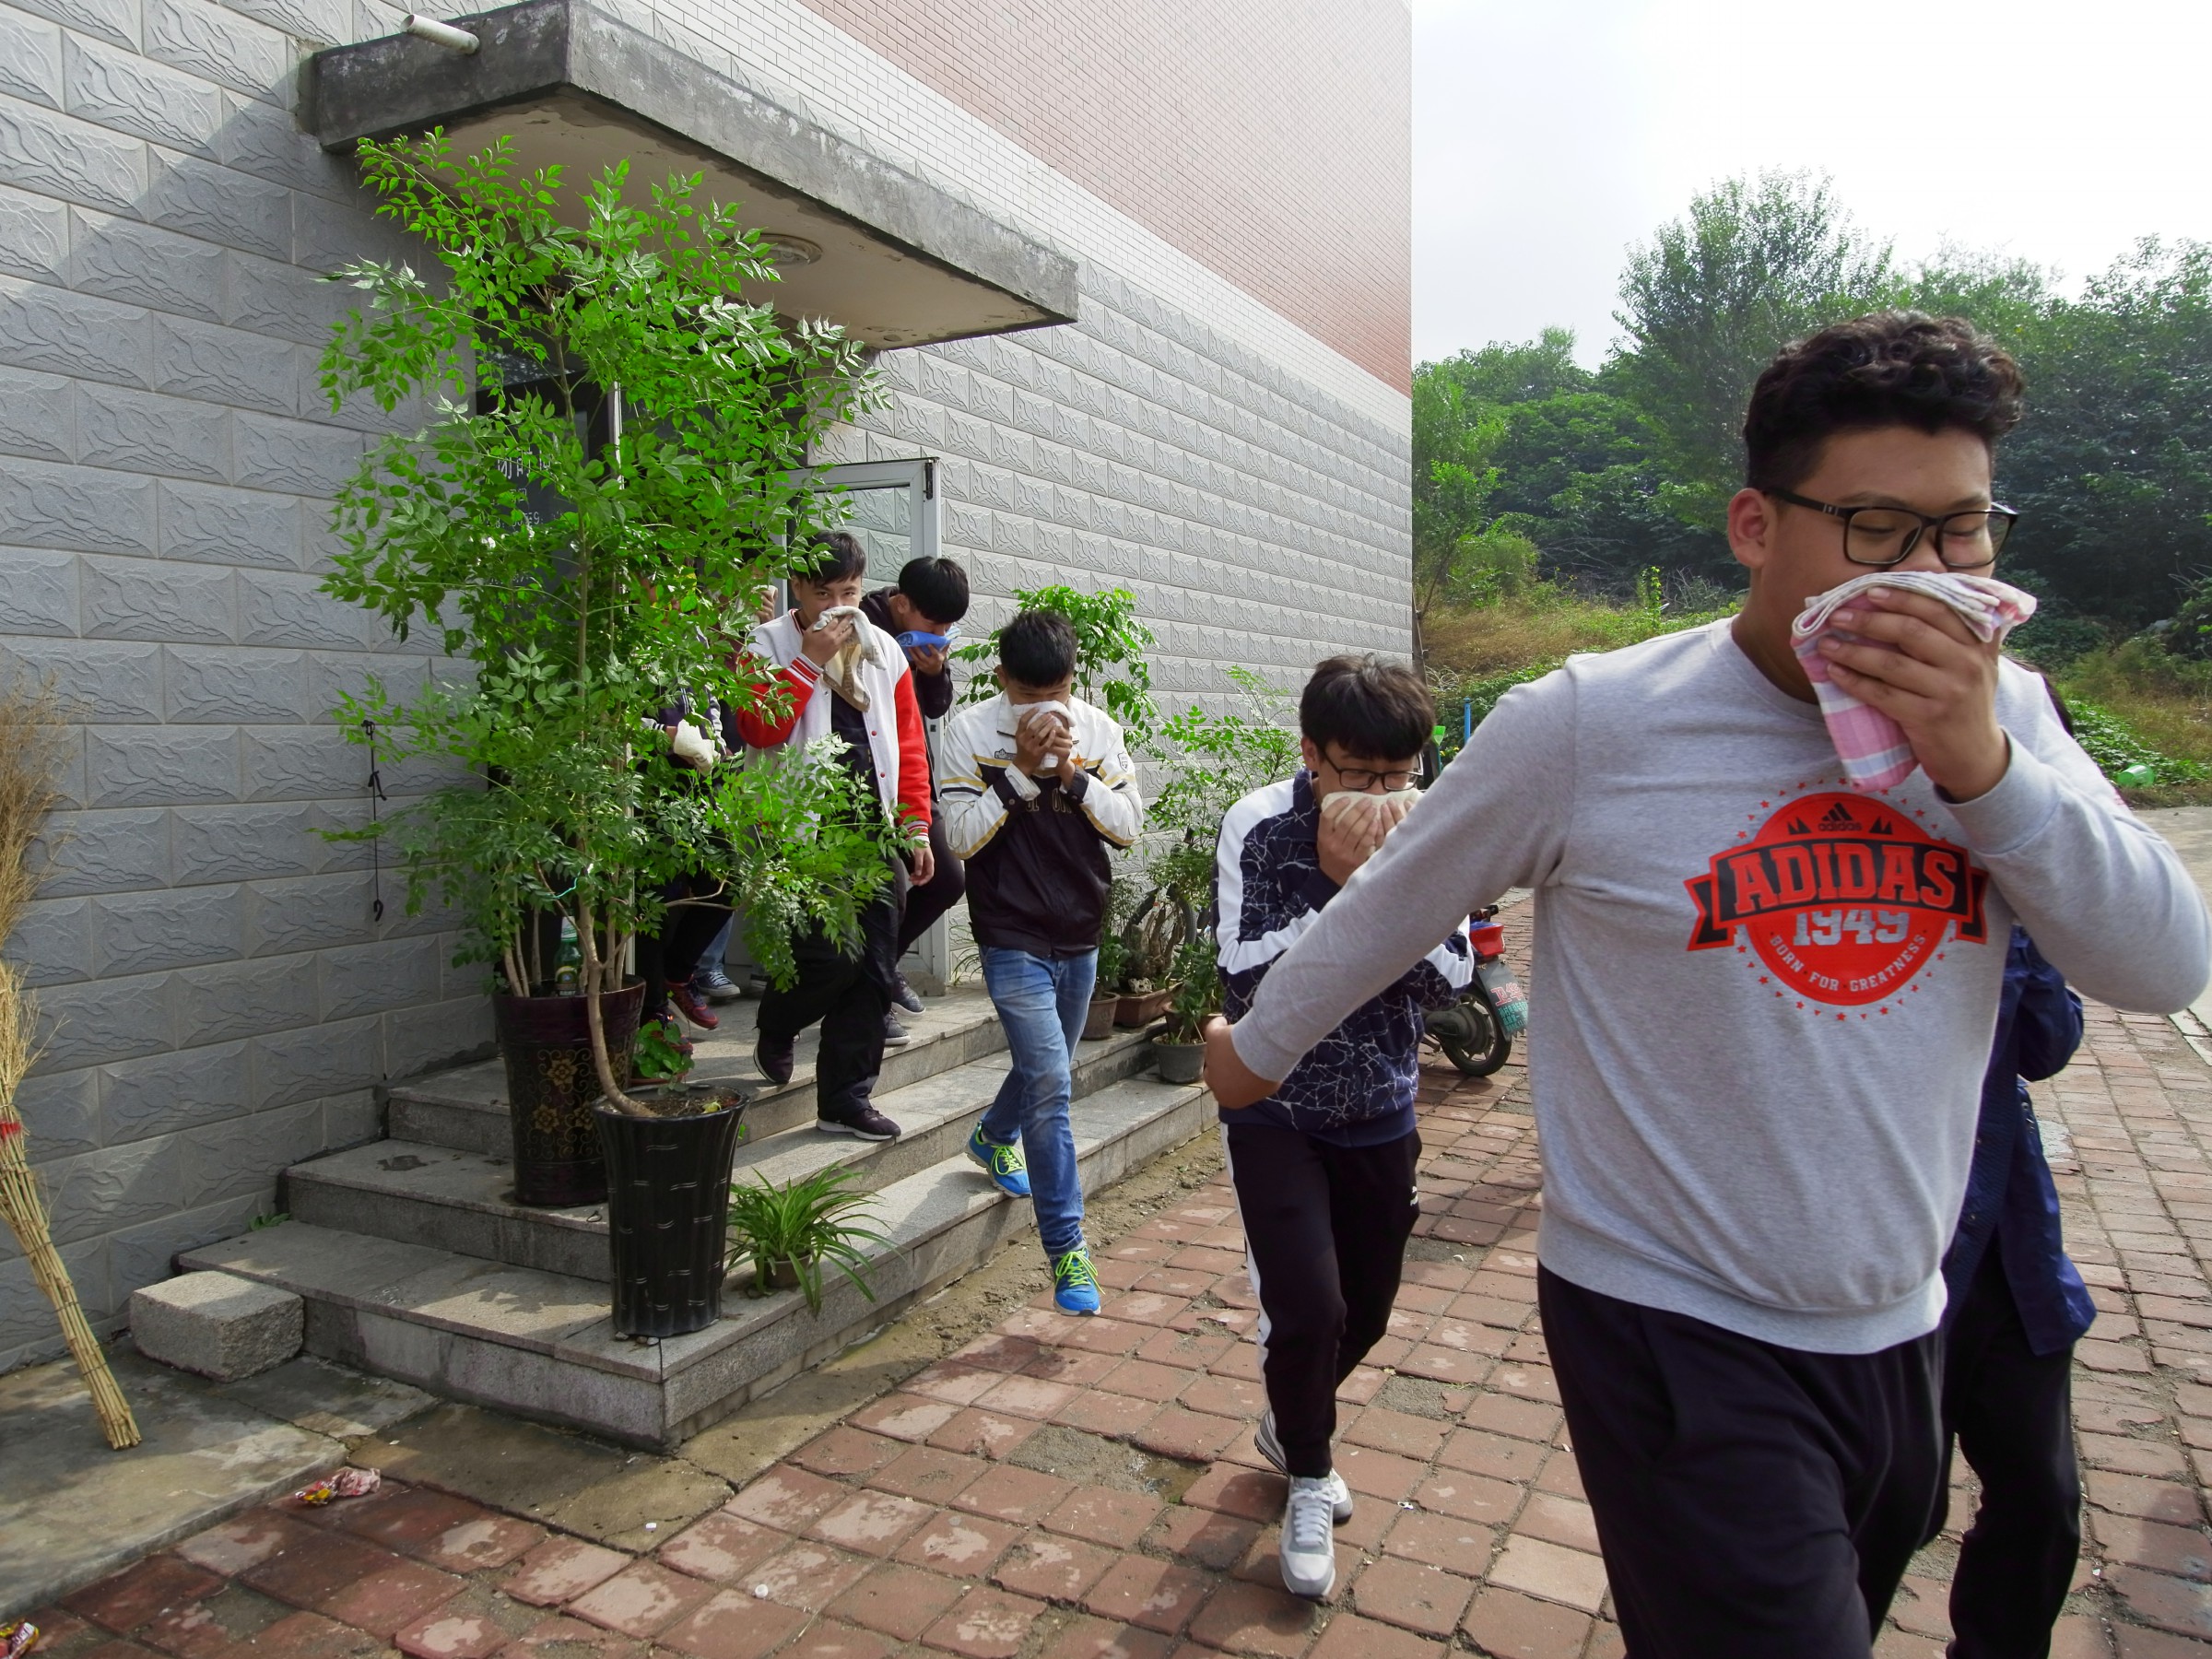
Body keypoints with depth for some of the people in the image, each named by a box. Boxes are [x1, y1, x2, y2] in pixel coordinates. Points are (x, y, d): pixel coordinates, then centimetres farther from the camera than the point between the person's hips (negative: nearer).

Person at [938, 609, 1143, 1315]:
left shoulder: (1097, 729, -1)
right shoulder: (971, 730, -9)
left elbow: (1129, 824, -5)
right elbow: (961, 835, -13)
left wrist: (1071, 771, -19)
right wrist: (1021, 769, -22)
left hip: (1080, 937, 5)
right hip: (1013, 940, -5)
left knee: (1048, 1071, 22)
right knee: (1050, 1082, -13)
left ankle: (993, 1138, 55)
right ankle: (1066, 1249, -3)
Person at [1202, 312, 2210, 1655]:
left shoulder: (2003, 715, -3)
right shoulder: (1591, 725, -17)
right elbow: (1385, 914, -5)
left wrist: (1981, 763, -24)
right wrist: (1258, 1051, 8)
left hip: (1901, 1332, 6)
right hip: (1679, 1334, -5)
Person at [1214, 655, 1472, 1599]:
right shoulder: (1259, 828, -17)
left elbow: (1449, 982, -14)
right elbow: (1242, 981, -23)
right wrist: (1342, 892, -31)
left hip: (1381, 1115, 4)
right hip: (1276, 1112, -3)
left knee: (1366, 1311, 16)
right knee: (1308, 1307, -12)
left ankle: (1290, 1426, 48)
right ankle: (1309, 1478, 20)